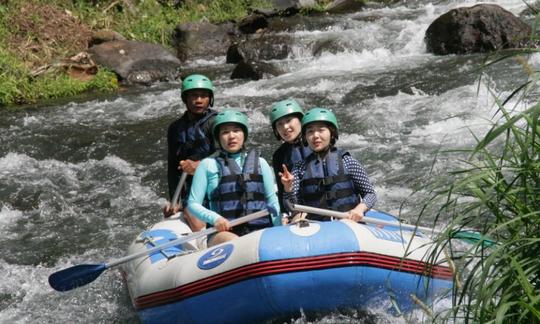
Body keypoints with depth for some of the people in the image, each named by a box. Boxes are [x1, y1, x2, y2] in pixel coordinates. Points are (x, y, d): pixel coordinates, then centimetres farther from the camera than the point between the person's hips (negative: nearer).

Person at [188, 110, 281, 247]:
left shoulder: (260, 163, 21)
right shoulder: (208, 164, 15)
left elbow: (273, 201, 19)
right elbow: (193, 204, 11)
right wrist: (214, 218, -8)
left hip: (260, 231, 2)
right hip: (223, 232, -2)